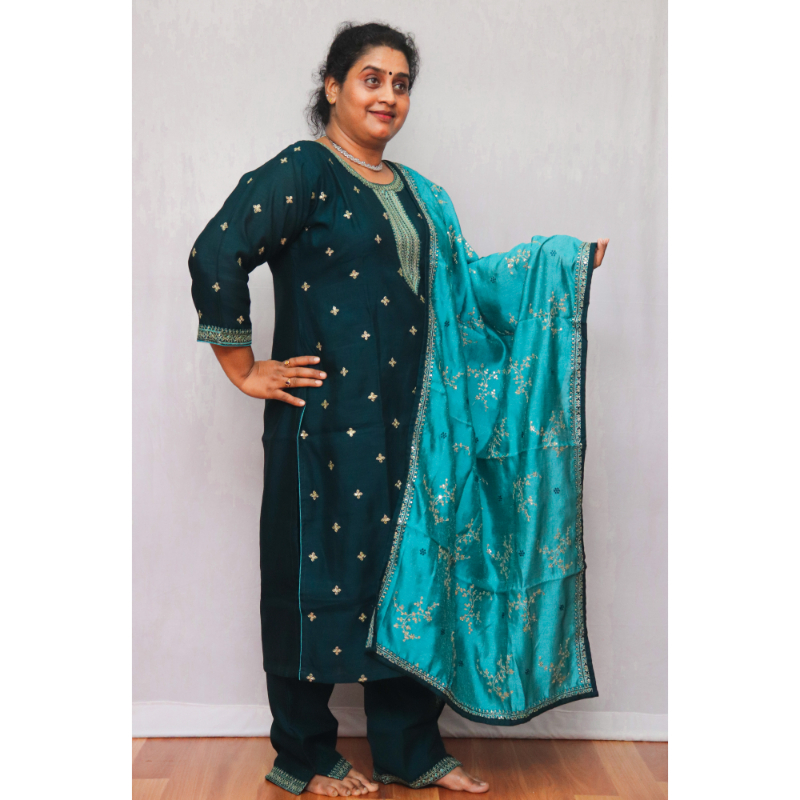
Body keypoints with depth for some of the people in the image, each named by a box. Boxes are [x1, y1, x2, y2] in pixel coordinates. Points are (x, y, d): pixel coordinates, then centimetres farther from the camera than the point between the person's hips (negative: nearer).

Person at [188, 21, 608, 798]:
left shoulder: (409, 188, 16)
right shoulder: (301, 171, -7)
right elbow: (216, 256, -16)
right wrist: (244, 370, -14)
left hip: (404, 415, 7)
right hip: (328, 416, -7)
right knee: (320, 569, 3)